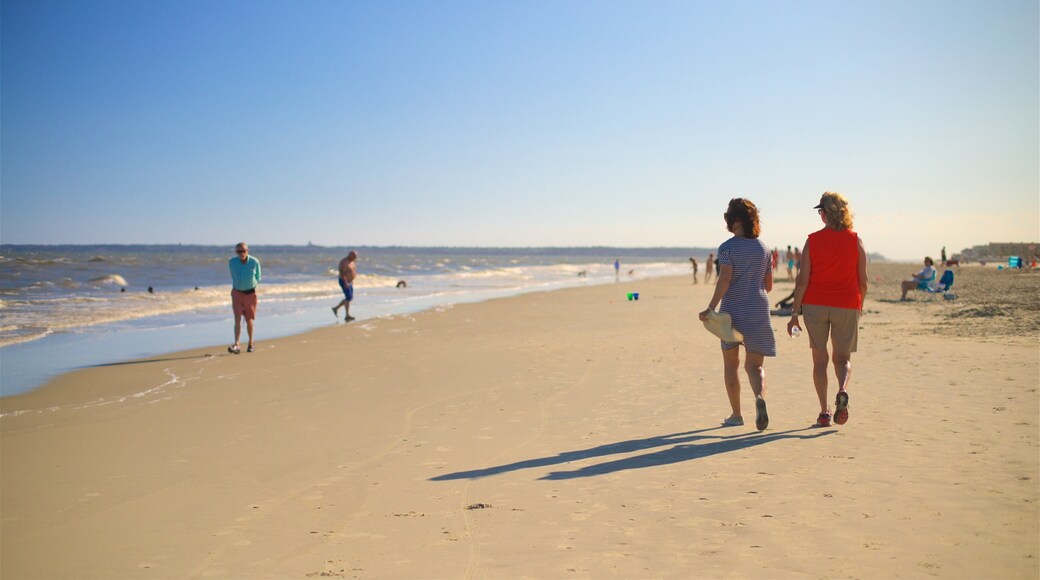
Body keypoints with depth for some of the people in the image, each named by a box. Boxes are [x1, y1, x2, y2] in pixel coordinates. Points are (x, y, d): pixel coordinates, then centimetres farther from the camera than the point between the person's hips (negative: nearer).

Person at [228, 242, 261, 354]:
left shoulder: (254, 262, -11)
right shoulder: (231, 262, -7)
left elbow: (258, 278, 6)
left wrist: (250, 284, 0)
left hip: (250, 293, 0)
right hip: (237, 293, 0)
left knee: (249, 320, 9)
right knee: (238, 319, -11)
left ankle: (250, 343, 28)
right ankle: (236, 345, -19)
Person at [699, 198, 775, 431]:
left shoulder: (727, 247, -7)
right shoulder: (763, 248, 8)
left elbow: (725, 279, -19)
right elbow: (768, 285, 11)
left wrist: (711, 308, -21)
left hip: (733, 310, -3)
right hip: (758, 311, 3)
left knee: (730, 363, 12)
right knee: (754, 365, 4)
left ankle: (736, 414, 15)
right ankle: (760, 397, -26)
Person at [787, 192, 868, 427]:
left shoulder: (812, 240, -3)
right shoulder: (855, 240, 0)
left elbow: (802, 280, -5)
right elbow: (863, 280, 1)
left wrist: (795, 312, -1)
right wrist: (859, 306, 16)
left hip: (815, 305, 0)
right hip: (847, 306, 1)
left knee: (820, 358, 8)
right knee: (842, 357, 13)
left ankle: (824, 412, 5)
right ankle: (842, 391, -17)